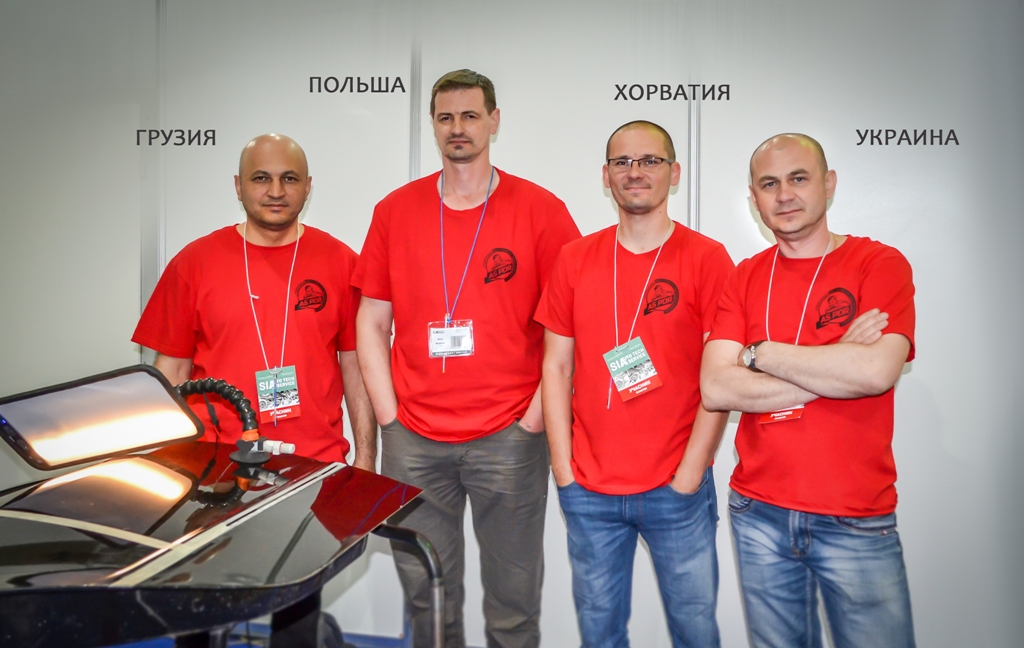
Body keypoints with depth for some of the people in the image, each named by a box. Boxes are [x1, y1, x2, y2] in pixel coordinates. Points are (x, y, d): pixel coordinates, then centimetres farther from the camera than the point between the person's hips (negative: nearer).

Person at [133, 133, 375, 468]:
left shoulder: (340, 261, 0)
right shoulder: (193, 261, 1)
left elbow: (357, 365, 1)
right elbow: (172, 369, 4)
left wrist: (365, 459, -1)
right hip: (218, 464, 1)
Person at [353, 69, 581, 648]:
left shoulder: (540, 210, -1)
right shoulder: (395, 211, 7)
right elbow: (372, 324, 9)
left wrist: (535, 417, -8)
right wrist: (391, 418, 1)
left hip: (509, 438, -2)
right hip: (413, 442, 3)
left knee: (513, 599, 9)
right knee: (426, 595, 15)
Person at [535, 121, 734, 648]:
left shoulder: (707, 259, -3)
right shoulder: (575, 260, 4)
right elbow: (556, 367, 5)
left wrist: (690, 473, -10)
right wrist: (563, 469, 0)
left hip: (676, 489, -2)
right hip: (588, 492, 2)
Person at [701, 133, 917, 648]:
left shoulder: (880, 265, -4)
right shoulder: (744, 279, 4)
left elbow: (876, 372, -21)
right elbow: (715, 390, -9)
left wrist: (757, 352, -12)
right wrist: (835, 367, -14)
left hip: (857, 519, -2)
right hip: (758, 513, 3)